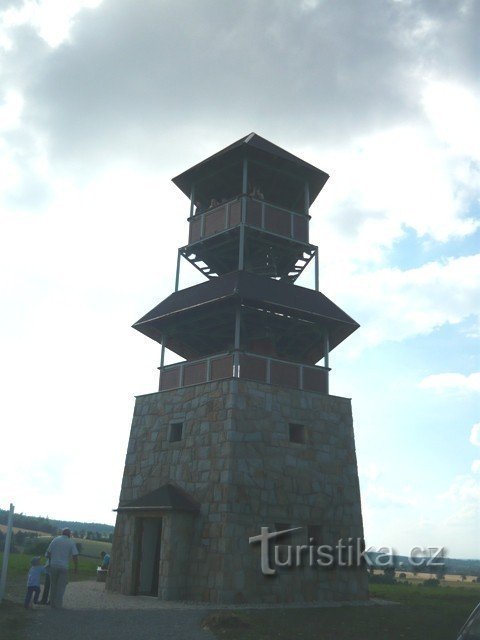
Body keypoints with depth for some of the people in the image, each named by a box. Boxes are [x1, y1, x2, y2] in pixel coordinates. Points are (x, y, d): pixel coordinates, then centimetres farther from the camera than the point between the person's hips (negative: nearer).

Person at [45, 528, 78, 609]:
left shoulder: (55, 539, 4)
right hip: (64, 567, -2)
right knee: (61, 586, 8)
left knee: (53, 585, 15)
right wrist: (76, 567, 7)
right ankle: (58, 604, 4)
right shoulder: (71, 543, 0)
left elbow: (48, 552, 1)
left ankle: (52, 603, 19)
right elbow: (75, 556, -5)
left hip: (53, 565, 2)